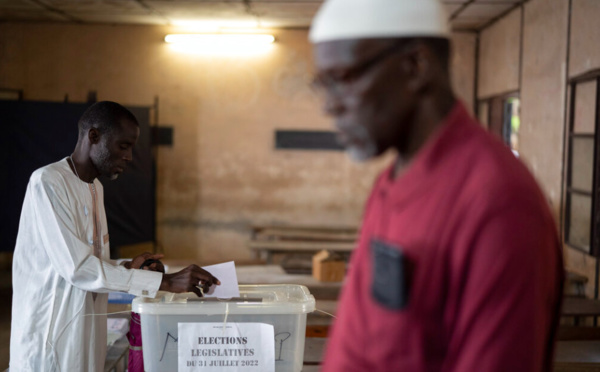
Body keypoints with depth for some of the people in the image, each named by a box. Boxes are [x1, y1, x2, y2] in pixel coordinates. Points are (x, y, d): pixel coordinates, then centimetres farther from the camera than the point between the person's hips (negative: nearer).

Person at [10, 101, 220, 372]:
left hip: (86, 337, 8)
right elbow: (77, 267, -23)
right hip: (50, 338, -8)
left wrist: (127, 268, -2)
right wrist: (165, 282, -24)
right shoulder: (48, 182, -15)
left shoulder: (95, 187, 12)